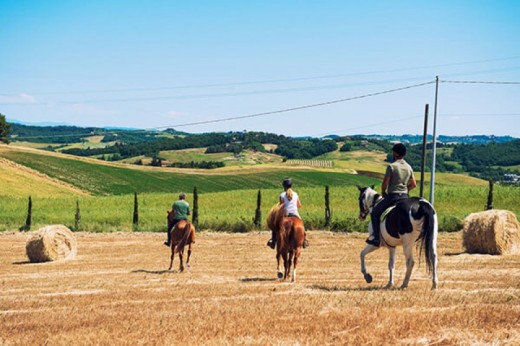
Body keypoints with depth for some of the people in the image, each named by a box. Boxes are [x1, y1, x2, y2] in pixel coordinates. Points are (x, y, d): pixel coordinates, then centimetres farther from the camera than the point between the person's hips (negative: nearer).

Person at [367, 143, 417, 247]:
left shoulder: (391, 166, -13)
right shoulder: (409, 167, 6)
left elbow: (385, 183, -13)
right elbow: (414, 184, 12)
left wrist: (383, 193, 5)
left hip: (392, 196, -6)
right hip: (405, 197, 6)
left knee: (375, 213, 8)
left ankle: (376, 237, -1)